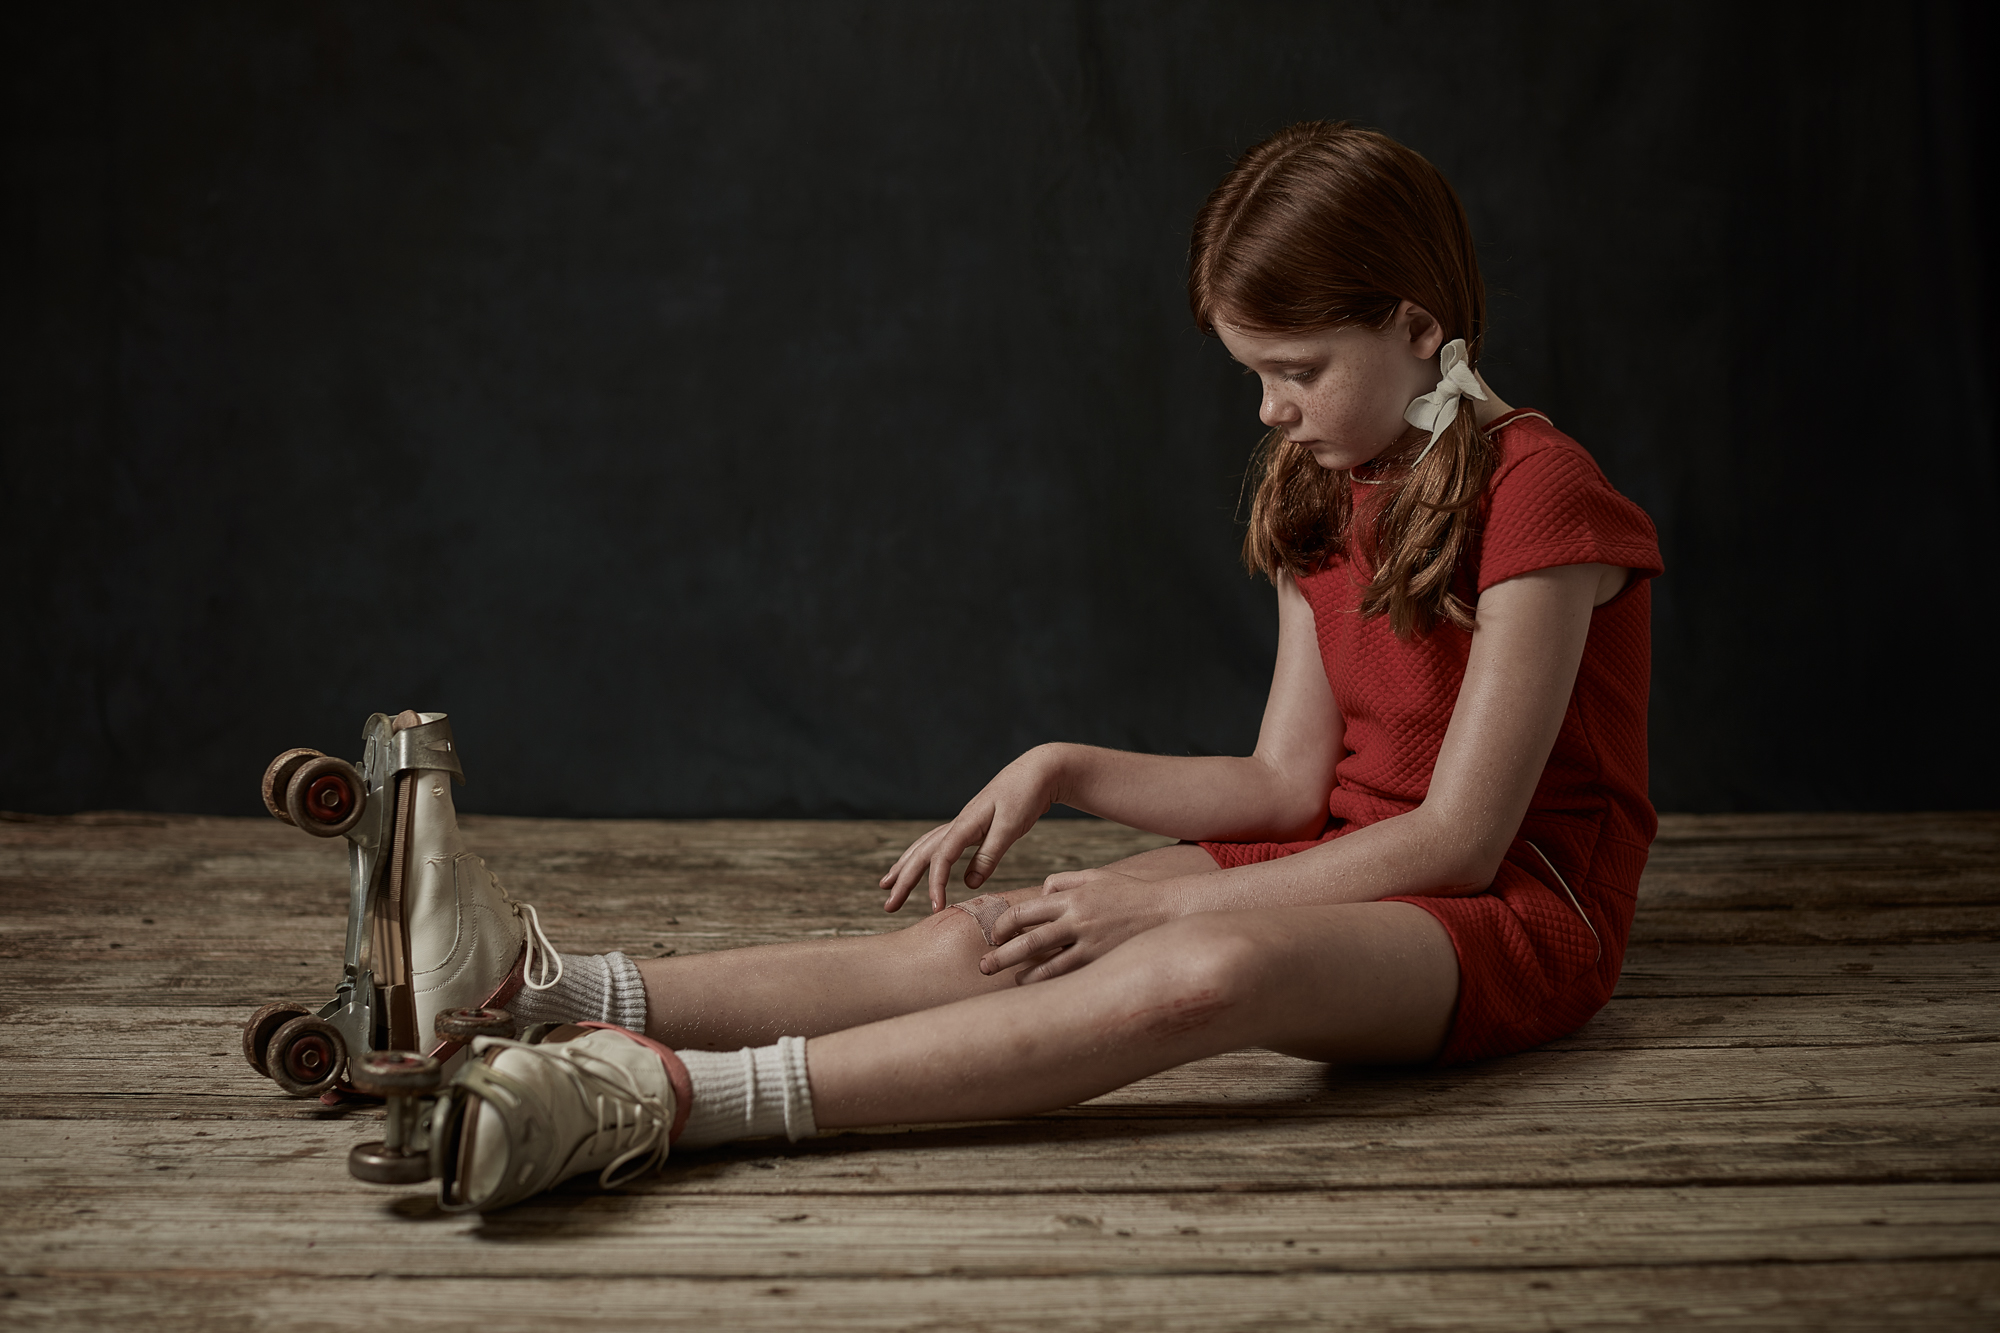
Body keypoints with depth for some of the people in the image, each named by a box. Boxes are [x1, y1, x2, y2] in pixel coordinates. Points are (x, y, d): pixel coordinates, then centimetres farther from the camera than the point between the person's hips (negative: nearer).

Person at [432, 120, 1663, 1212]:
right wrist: (1061, 771, -6)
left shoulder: (1534, 491, -15)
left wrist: (1158, 902, -19)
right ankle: (568, 1005, -31)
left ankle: (681, 1097, -49)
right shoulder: (1322, 487, 10)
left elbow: (1460, 839, -18)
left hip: (1520, 909, -7)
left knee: (1205, 970, -40)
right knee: (987, 938, -19)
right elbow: (1287, 782, 8)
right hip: (1346, 859, 7)